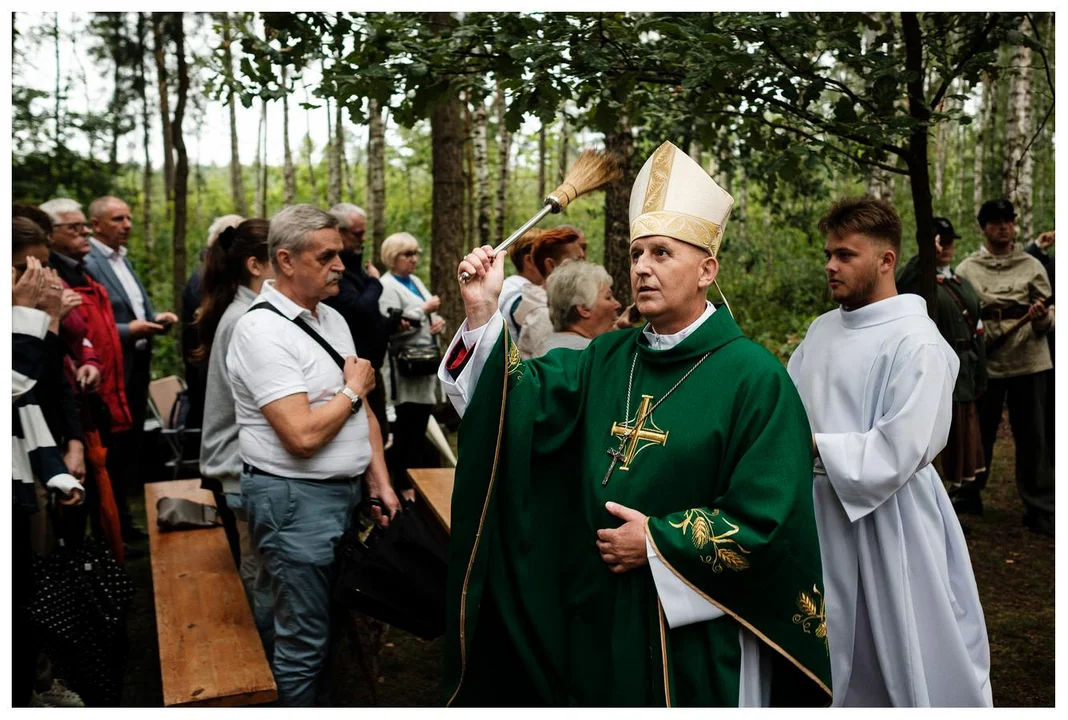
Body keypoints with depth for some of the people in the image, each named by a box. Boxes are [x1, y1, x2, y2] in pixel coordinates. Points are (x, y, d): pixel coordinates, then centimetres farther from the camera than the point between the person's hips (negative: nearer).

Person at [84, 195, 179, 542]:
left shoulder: (123, 260, 15)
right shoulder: (87, 263, -14)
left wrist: (156, 319, 1)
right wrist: (127, 330, -25)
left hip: (136, 369, 9)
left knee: (131, 448, 16)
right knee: (111, 454, 1)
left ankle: (123, 519, 28)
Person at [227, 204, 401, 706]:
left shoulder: (332, 318, 10)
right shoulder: (262, 329, -18)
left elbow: (363, 410, 14)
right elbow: (303, 435, -26)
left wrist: (381, 484, 8)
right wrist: (352, 389, -10)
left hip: (346, 492, 8)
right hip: (295, 499, -8)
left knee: (334, 626, 19)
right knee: (304, 643, 2)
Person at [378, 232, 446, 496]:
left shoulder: (415, 281, 17)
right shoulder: (387, 286, -10)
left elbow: (430, 315, 25)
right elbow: (392, 327, -20)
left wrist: (438, 320, 2)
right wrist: (424, 310, -17)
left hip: (427, 362, 8)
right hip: (408, 366, -8)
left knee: (418, 424, 13)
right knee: (408, 427, -3)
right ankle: (404, 484, 6)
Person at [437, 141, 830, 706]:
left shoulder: (754, 378, -13)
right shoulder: (608, 358, 4)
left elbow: (766, 519, -17)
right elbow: (524, 396, -7)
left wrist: (657, 543, -16)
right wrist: (483, 312, -18)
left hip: (695, 633, -5)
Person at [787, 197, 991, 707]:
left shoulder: (917, 344, -16)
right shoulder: (822, 330, 7)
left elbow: (896, 453, -22)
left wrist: (813, 448, -18)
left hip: (888, 524, -7)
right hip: (821, 515, 7)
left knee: (905, 663, 9)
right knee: (838, 658, 20)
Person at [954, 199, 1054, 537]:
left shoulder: (1032, 266, 4)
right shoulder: (967, 269, 3)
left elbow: (1048, 321, 2)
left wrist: (1041, 318, -19)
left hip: (1028, 362, 0)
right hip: (985, 362, 0)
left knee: (1034, 437, 4)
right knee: (978, 432, 12)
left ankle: (1040, 509, 13)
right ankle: (968, 494, 28)